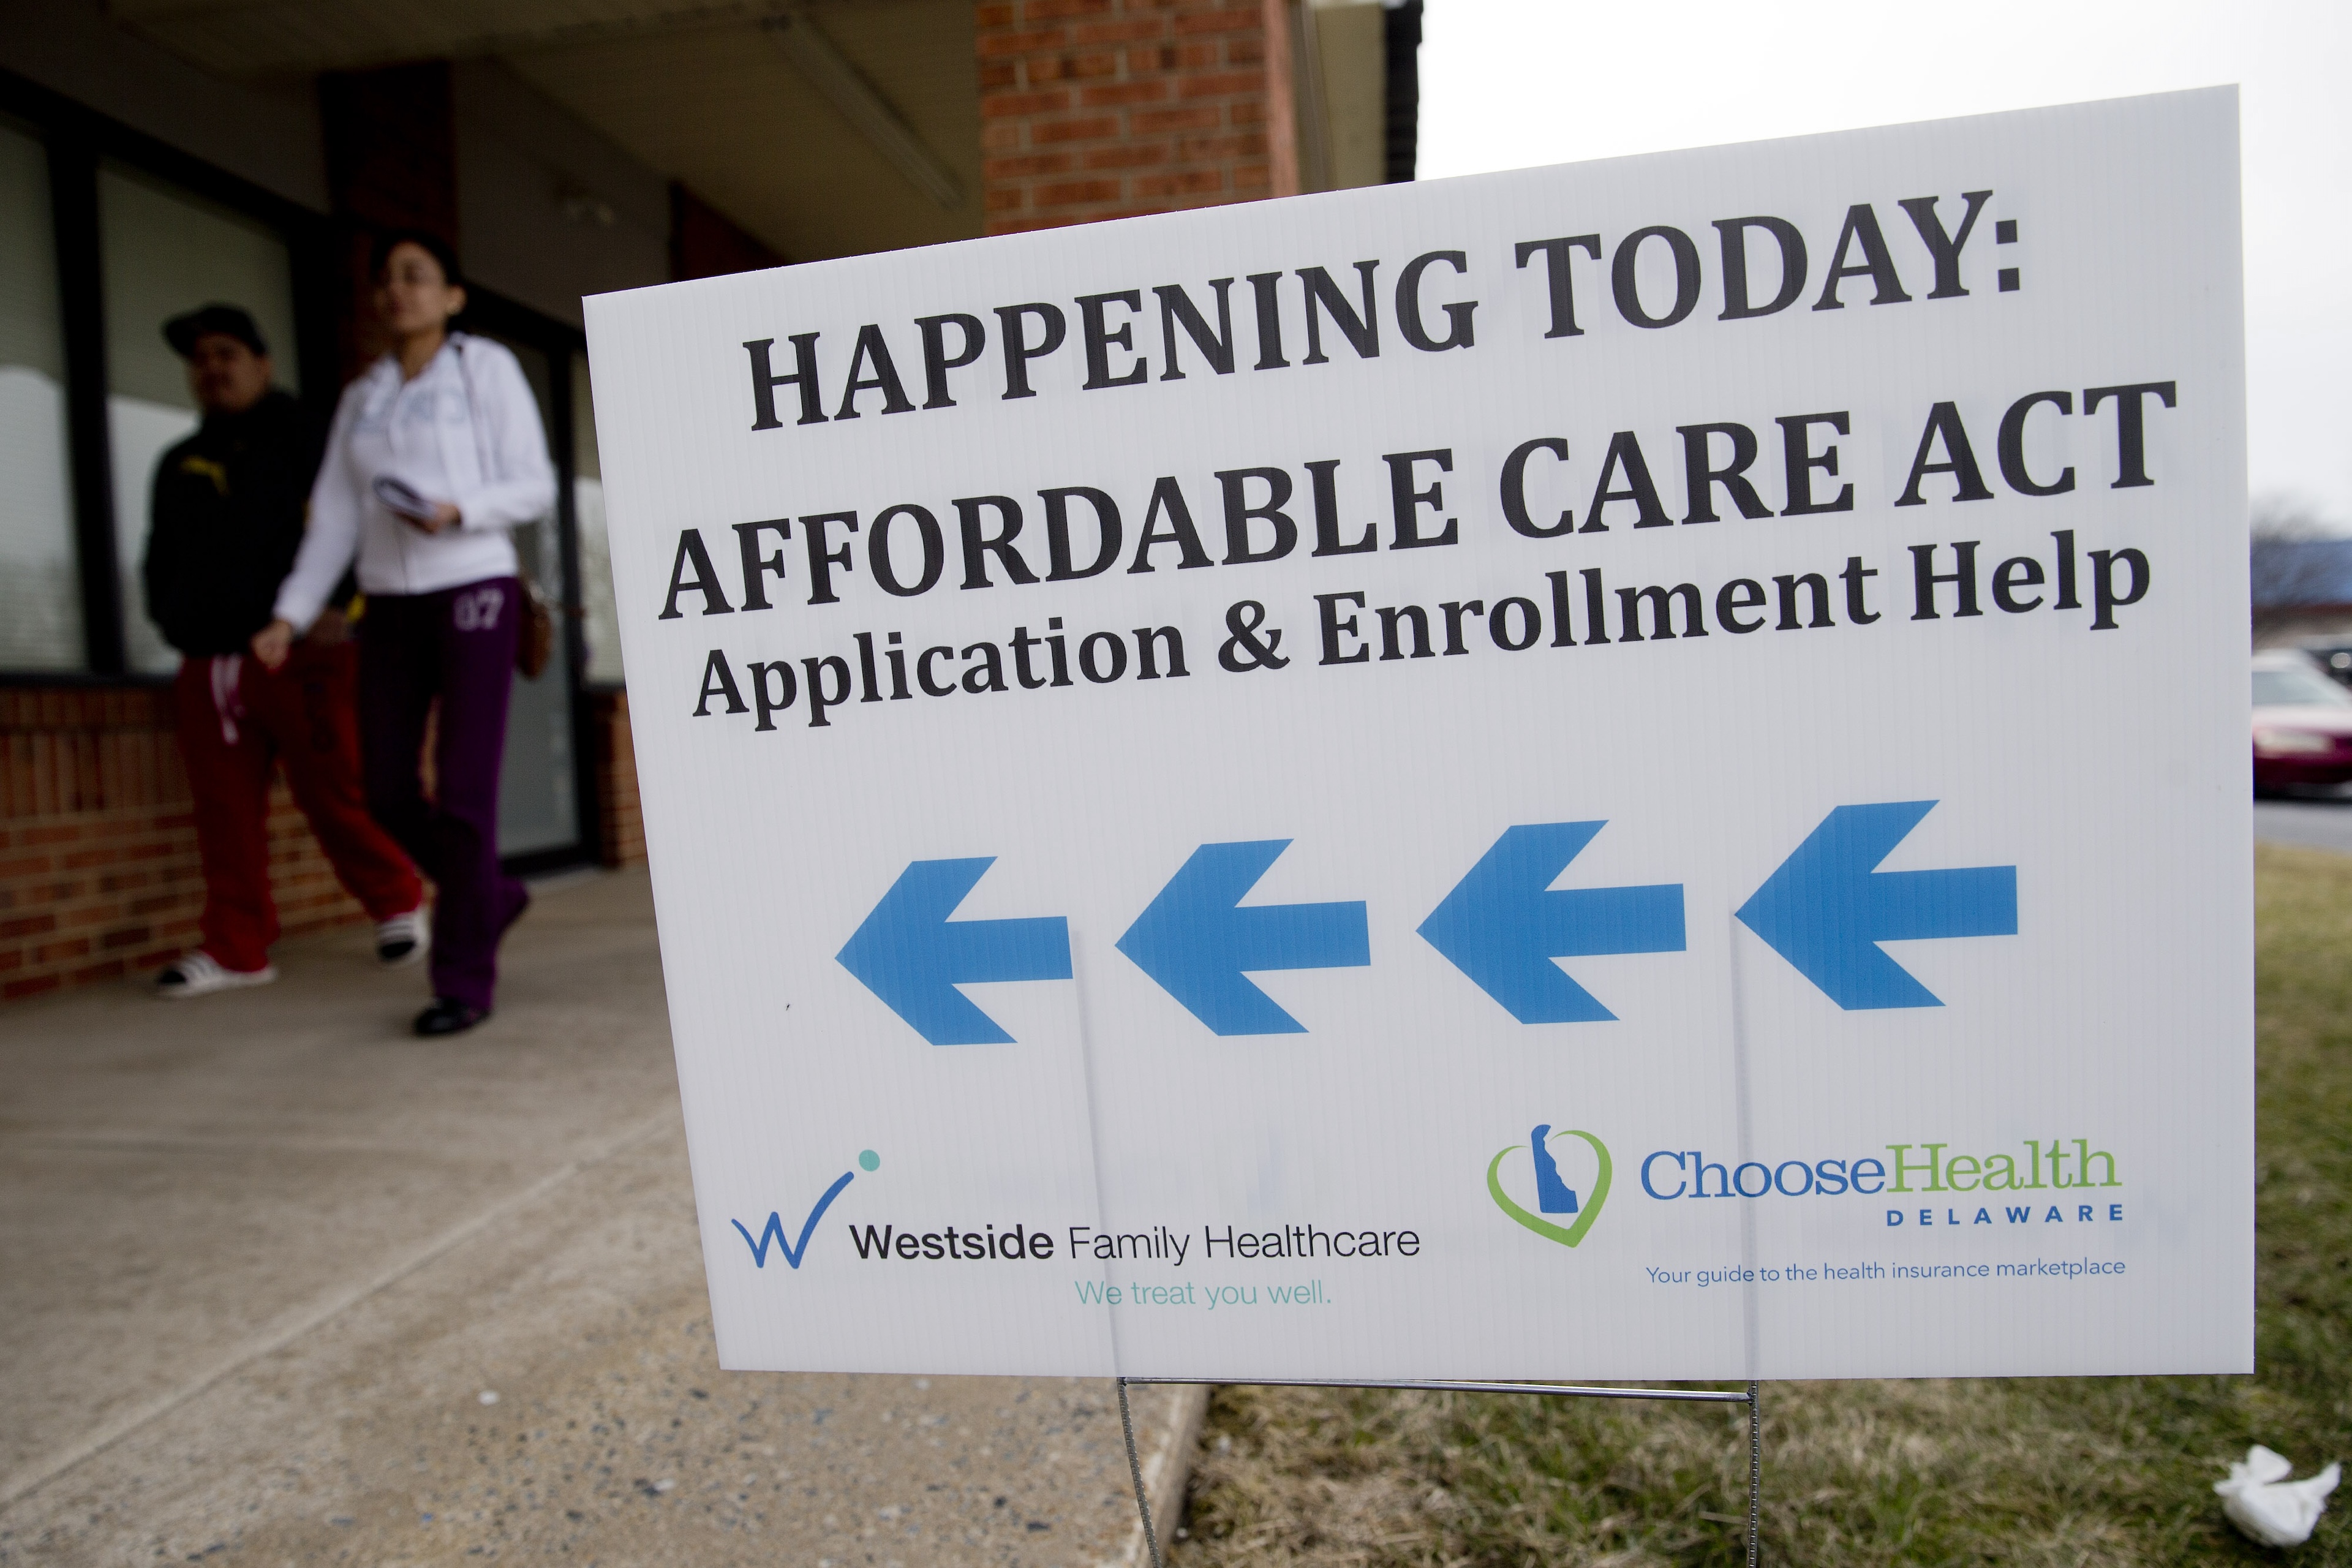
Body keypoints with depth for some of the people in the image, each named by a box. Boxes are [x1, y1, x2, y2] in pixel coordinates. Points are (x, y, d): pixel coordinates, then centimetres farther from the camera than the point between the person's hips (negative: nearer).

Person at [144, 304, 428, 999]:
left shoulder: (299, 436, 5)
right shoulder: (180, 464, 23)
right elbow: (161, 557, 30)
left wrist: (338, 605, -17)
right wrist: (172, 619, 14)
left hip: (298, 655, -6)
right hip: (208, 663, 6)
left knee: (334, 797, -4)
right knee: (225, 813, 3)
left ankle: (398, 904, 15)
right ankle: (237, 947, 10)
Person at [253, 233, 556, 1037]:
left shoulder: (486, 368, 1)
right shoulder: (362, 396, 14)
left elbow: (536, 487, -4)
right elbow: (335, 519, 10)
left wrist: (456, 510, -22)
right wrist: (290, 616, 1)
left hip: (475, 592, -5)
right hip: (391, 607, 5)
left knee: (463, 794, -10)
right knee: (389, 794, 3)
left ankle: (465, 977, -2)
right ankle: (491, 895, 26)